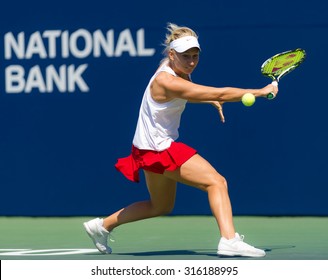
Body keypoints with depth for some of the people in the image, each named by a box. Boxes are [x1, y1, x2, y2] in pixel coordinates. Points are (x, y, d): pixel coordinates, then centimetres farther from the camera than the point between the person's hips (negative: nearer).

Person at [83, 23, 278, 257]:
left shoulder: (179, 71, 0)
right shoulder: (167, 81, -28)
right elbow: (221, 94, -30)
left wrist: (210, 100, 10)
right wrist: (261, 91, -26)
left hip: (158, 147, 10)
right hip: (157, 149, -10)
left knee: (161, 207, 26)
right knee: (216, 182, -20)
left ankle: (102, 226, 36)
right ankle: (229, 240, -32)